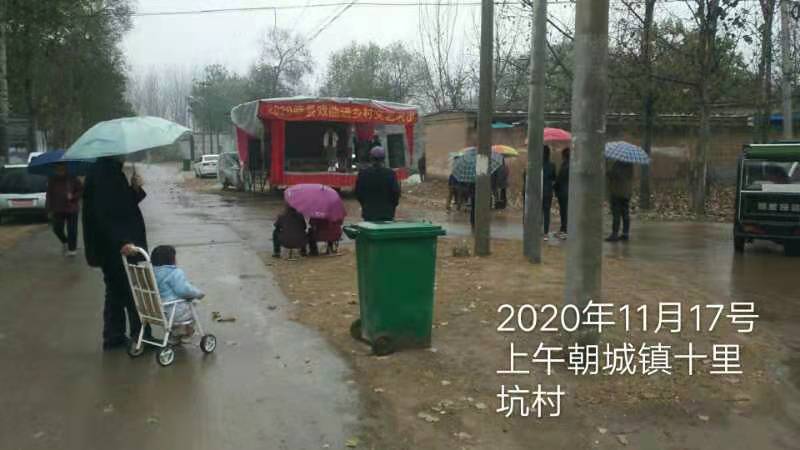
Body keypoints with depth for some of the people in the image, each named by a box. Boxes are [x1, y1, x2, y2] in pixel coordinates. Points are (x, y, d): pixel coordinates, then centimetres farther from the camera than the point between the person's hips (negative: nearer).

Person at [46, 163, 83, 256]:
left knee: (72, 230, -2)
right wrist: (50, 209, 3)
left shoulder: (72, 179, -2)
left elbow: (81, 189, 2)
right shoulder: (52, 180, 4)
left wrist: (73, 196, -16)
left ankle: (71, 249, 7)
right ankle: (64, 242, 26)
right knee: (57, 228, -4)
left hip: (71, 208, -2)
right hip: (58, 209, 2)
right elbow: (49, 195, 6)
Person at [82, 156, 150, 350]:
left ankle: (113, 338, 25)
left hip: (118, 246, 10)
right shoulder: (100, 175, -17)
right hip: (114, 247, -10)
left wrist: (135, 188, 0)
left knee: (117, 292, 16)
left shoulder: (114, 172, 13)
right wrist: (121, 242, -31)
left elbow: (124, 204, 18)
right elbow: (103, 215, -24)